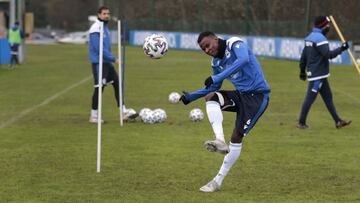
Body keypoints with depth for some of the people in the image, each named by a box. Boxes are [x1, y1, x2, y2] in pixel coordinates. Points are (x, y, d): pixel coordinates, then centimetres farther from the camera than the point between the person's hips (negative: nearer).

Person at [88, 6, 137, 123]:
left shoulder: (105, 27, 15)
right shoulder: (96, 28, -14)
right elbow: (99, 48, -22)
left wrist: (111, 59, 18)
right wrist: (114, 59, -20)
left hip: (107, 63, 9)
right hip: (99, 63, -9)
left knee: (117, 85, 5)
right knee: (99, 88, -4)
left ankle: (124, 113, 8)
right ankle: (93, 116, 5)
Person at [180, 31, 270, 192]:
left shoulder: (234, 44, -12)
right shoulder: (216, 62, 10)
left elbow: (243, 60, -33)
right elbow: (214, 87, 23)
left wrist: (218, 77, -37)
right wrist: (190, 97, 15)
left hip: (257, 95, -7)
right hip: (240, 95, 7)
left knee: (237, 136, -9)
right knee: (211, 97, -17)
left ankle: (218, 180, 0)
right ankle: (220, 140, -30)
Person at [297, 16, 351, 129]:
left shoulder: (310, 37, 12)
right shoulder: (320, 38, -17)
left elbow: (303, 56, 16)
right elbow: (328, 55, -23)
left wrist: (302, 71, 22)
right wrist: (341, 49, -16)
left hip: (320, 75, 10)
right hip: (318, 74, -10)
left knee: (328, 97, 11)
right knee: (310, 98, -5)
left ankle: (338, 121, 14)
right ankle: (301, 123, -2)